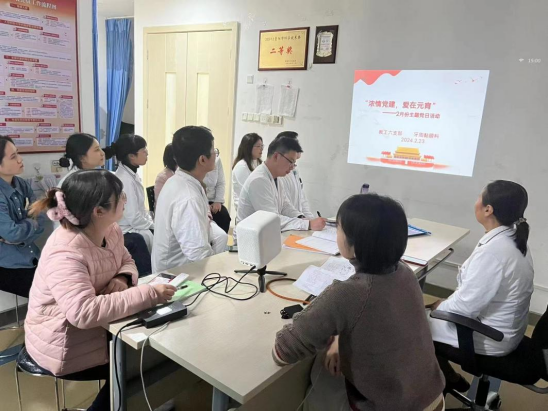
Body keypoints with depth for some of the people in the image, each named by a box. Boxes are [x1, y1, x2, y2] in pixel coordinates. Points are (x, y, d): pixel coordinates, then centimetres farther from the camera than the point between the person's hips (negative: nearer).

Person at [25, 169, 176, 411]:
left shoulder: (111, 231, -7)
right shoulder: (65, 254, -34)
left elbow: (126, 261, 7)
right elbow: (85, 313, -43)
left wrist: (123, 278, -18)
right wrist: (149, 295, -41)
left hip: (96, 331, 8)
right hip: (64, 347, -7)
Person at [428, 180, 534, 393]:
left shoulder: (492, 251, -32)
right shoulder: (512, 239, -2)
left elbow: (466, 306, -26)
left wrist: (441, 307, -7)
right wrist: (447, 302, 6)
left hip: (489, 337, -8)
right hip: (505, 328, 8)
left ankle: (450, 380, 25)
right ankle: (448, 376, 27)